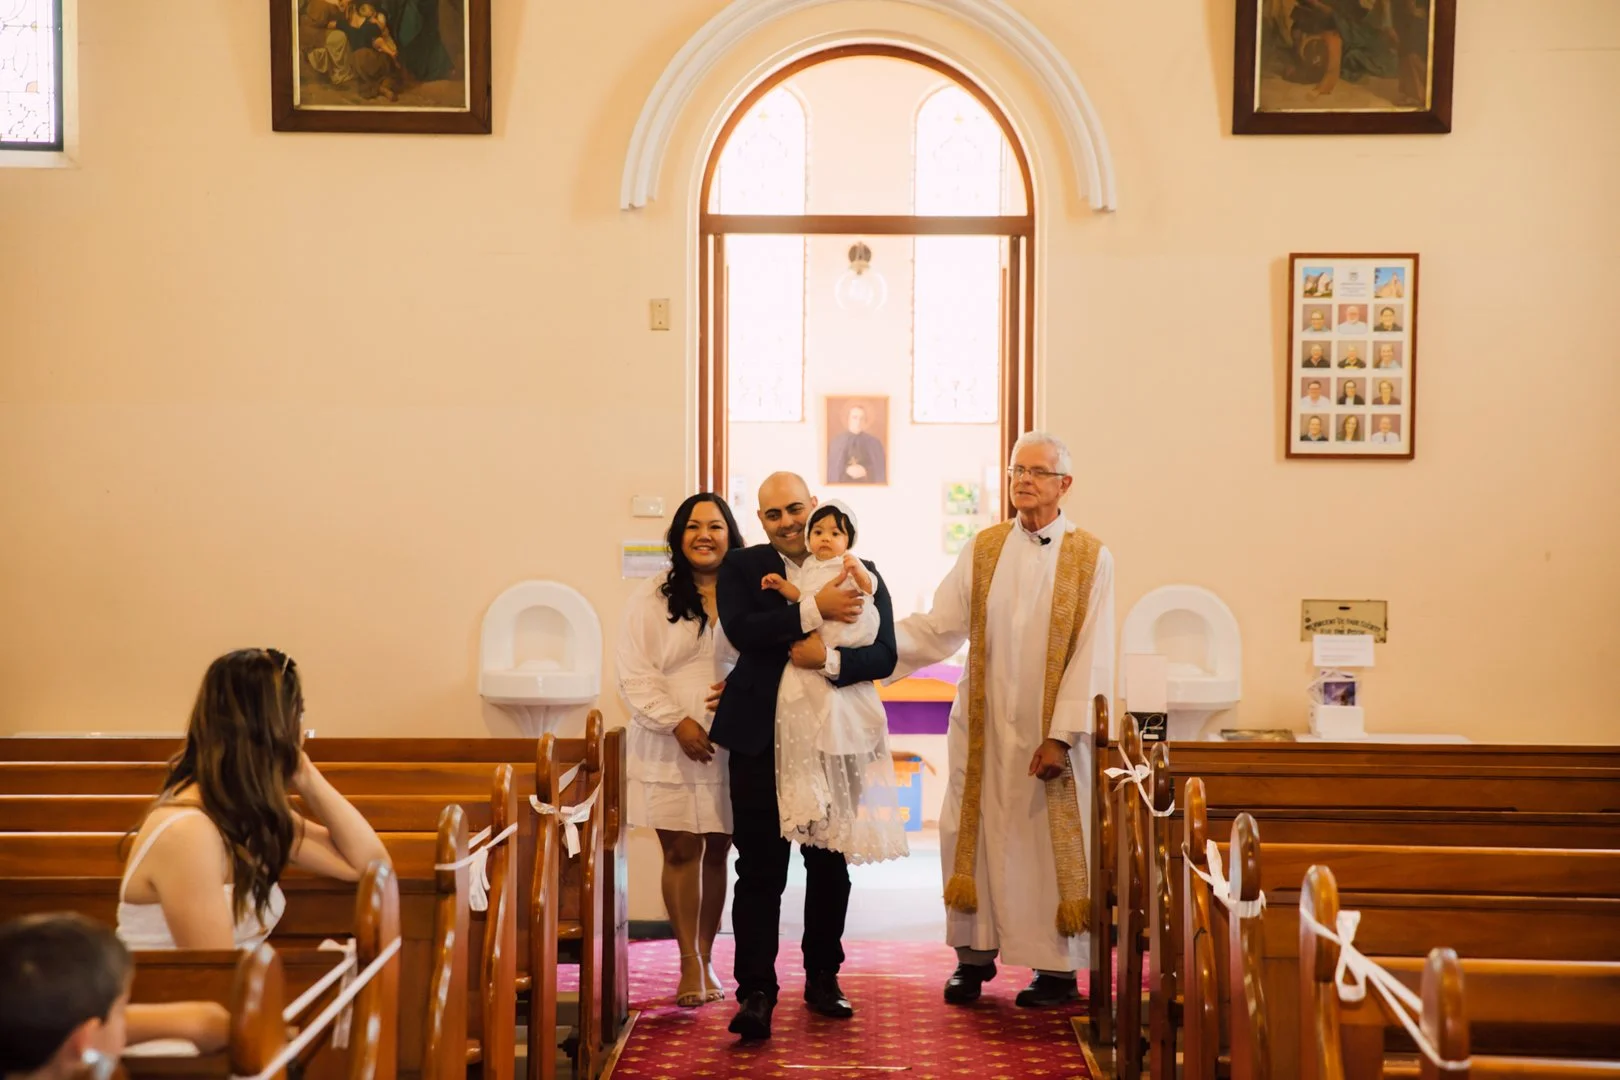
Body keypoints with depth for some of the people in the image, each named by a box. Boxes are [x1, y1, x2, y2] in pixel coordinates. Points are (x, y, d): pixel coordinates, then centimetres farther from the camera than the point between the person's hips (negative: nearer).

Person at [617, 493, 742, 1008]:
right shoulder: (652, 599, 2)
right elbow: (635, 674, -2)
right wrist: (677, 721, -13)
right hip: (668, 747, -1)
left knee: (717, 851, 5)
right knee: (680, 851, 0)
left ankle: (706, 956, 19)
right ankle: (689, 963, 9)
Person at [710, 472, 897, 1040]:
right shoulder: (741, 567, 2)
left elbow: (885, 655, -4)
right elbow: (742, 630, -16)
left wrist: (829, 659, -21)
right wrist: (815, 608, -23)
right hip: (761, 740, -2)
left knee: (830, 867, 13)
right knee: (760, 870, -2)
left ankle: (823, 978, 27)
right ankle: (756, 992, 1)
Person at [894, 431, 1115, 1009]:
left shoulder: (1090, 558, -3)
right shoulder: (983, 550, 6)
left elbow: (1091, 656, -8)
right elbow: (939, 626, 1)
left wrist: (1061, 735, -14)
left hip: (1049, 730, -3)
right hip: (985, 726, 3)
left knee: (1051, 842, 3)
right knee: (977, 835, 6)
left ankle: (1057, 967, 14)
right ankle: (975, 954, 19)